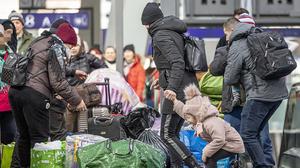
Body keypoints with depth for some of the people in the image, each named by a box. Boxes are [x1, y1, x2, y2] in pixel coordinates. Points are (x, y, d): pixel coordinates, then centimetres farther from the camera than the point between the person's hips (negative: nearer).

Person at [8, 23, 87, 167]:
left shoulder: (38, 42, 21)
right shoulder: (56, 48, -5)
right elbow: (58, 82, -11)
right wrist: (76, 101, -2)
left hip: (15, 91, 8)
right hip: (35, 95, -8)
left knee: (24, 136, 16)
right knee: (40, 139, -3)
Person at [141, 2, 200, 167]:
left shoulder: (161, 36, -11)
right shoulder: (174, 32, 17)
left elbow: (178, 62, -23)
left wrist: (172, 87, -32)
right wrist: (163, 79, 29)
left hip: (177, 92, -9)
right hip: (189, 88, 9)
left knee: (167, 135, -6)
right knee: (173, 133, 14)